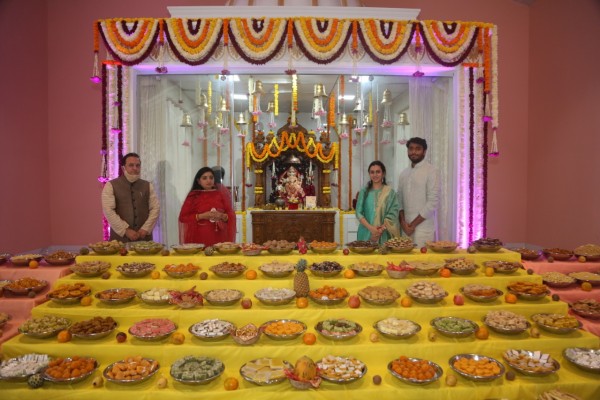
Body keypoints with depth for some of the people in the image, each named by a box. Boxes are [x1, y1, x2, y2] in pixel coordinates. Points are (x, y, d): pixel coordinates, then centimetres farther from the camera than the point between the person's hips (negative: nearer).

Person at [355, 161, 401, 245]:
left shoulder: (390, 192, 2)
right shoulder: (364, 192, 6)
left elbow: (393, 214, -3)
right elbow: (359, 213, 1)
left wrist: (381, 229, -15)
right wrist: (371, 228, -13)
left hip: (383, 235, -1)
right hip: (366, 234, 1)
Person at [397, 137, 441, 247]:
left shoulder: (431, 171, -6)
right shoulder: (404, 174, 11)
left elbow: (433, 202, -12)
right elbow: (400, 200, 11)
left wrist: (413, 225, -11)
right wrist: (403, 221, -5)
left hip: (424, 230, -5)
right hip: (406, 228, 5)